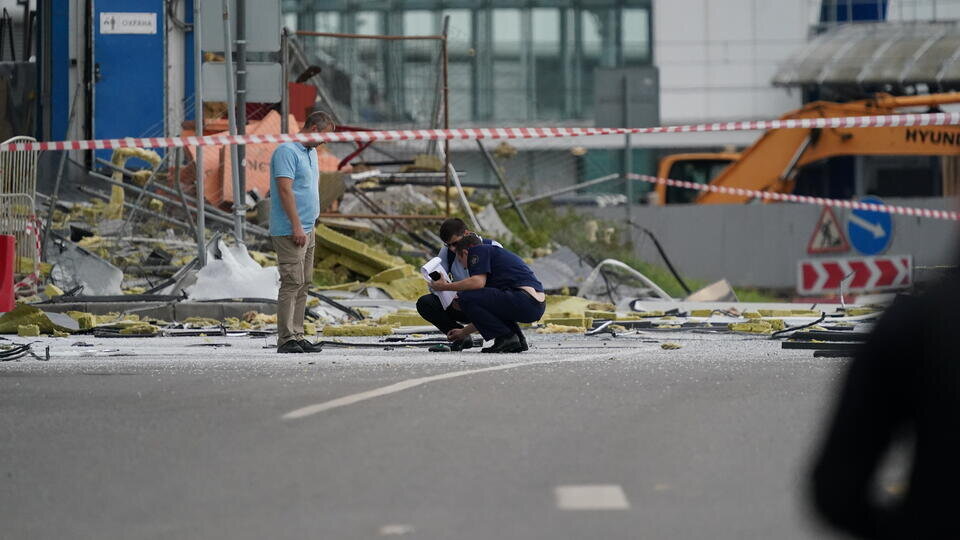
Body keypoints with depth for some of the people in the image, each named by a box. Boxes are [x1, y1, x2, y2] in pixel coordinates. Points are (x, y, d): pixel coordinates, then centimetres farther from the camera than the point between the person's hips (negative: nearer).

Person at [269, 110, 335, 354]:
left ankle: (297, 336, 13)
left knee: (303, 284, 10)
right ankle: (286, 339, -13)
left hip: (307, 230, 10)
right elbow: (285, 189, -20)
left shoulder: (311, 152, 18)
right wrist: (296, 227, -24)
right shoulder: (287, 151, -13)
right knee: (292, 283, -12)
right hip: (290, 231, -10)